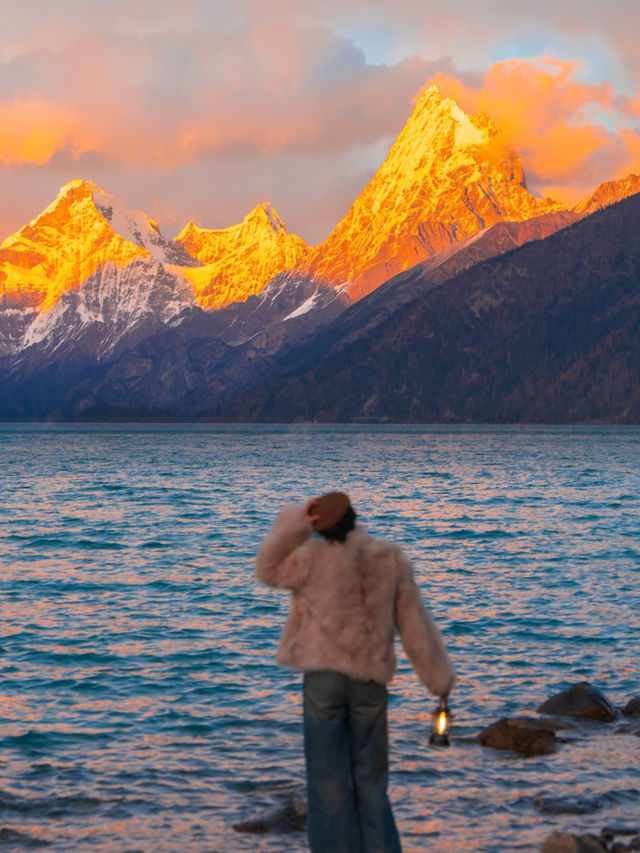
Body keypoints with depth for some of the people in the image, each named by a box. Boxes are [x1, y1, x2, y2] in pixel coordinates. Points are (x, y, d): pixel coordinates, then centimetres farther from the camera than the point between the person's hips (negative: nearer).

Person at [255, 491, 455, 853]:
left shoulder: (316, 556, -8)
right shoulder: (392, 558, 1)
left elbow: (268, 570, 10)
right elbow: (416, 624, 5)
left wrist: (295, 524, -1)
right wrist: (439, 677, 13)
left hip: (324, 674, -3)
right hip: (371, 678, 3)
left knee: (329, 779, 3)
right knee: (371, 778, 14)